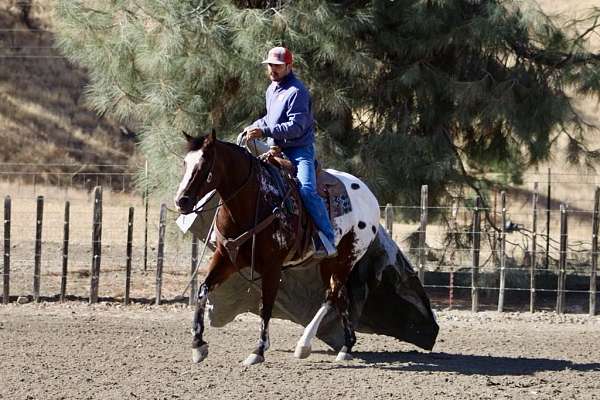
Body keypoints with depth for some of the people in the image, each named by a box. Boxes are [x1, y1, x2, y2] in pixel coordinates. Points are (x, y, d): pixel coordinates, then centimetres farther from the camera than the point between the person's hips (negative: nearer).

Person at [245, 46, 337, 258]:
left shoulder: (297, 91, -14)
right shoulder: (271, 89, 15)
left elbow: (296, 127, -23)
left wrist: (264, 131, -29)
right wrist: (255, 126, 13)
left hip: (300, 150, -9)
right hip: (277, 151, 9)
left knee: (306, 190, -27)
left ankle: (328, 240, -25)